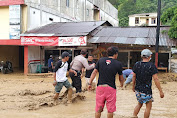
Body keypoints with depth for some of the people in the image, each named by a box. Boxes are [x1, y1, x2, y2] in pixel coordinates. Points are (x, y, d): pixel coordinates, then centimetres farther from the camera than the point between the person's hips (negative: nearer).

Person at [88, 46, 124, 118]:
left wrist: (90, 83, 7)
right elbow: (121, 77, 11)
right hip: (111, 88, -2)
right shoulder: (118, 64, 0)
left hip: (100, 86, 3)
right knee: (110, 109, 10)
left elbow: (94, 72, 3)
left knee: (98, 109, 11)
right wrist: (121, 84, 31)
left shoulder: (100, 60, 6)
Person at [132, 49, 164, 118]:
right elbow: (156, 79, -17)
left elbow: (134, 77, 7)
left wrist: (133, 87, 21)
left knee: (140, 104, 23)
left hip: (137, 89, 6)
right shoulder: (151, 66, -14)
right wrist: (161, 91, -13)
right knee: (148, 106, 9)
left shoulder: (137, 65, 0)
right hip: (146, 91, -6)